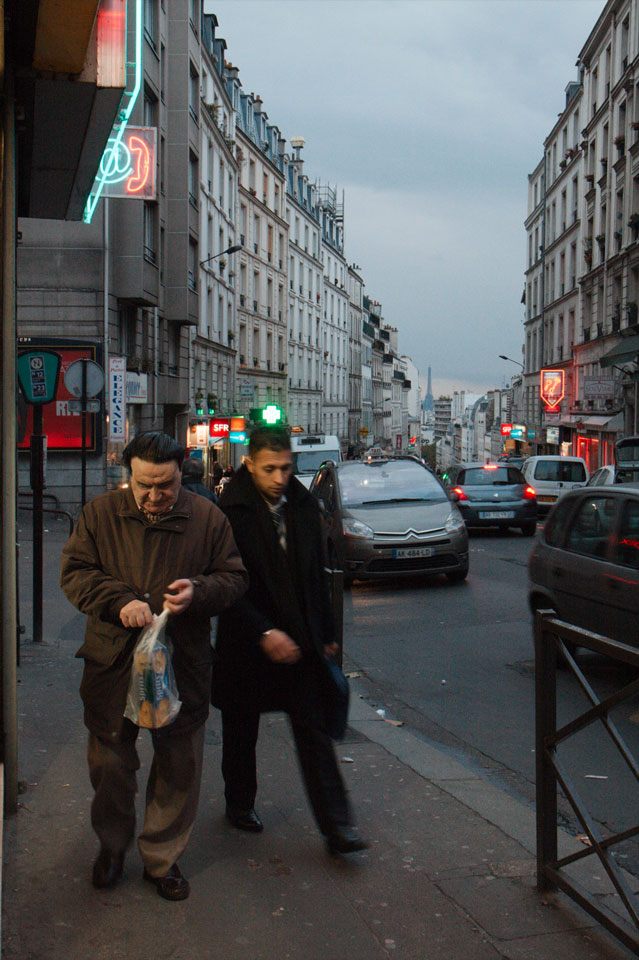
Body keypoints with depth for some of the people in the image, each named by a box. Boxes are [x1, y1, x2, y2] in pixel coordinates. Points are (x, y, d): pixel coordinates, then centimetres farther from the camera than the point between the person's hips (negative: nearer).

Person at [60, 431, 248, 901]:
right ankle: (112, 844, 38)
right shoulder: (100, 515, 0)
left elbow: (235, 577, 5)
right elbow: (74, 572, -1)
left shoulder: (208, 518, -1)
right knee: (109, 763, 12)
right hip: (113, 663, 0)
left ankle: (163, 857, 29)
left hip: (184, 666, 0)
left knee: (179, 767, 9)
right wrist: (120, 601, -19)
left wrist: (198, 591, -17)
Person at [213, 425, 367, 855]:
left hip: (301, 640, 3)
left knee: (314, 730, 1)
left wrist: (325, 633, 11)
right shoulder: (230, 511, -12)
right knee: (242, 728, 14)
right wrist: (264, 633, -21)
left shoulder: (304, 505, 4)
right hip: (247, 640, -3)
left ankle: (337, 824, 3)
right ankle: (240, 803, 36)